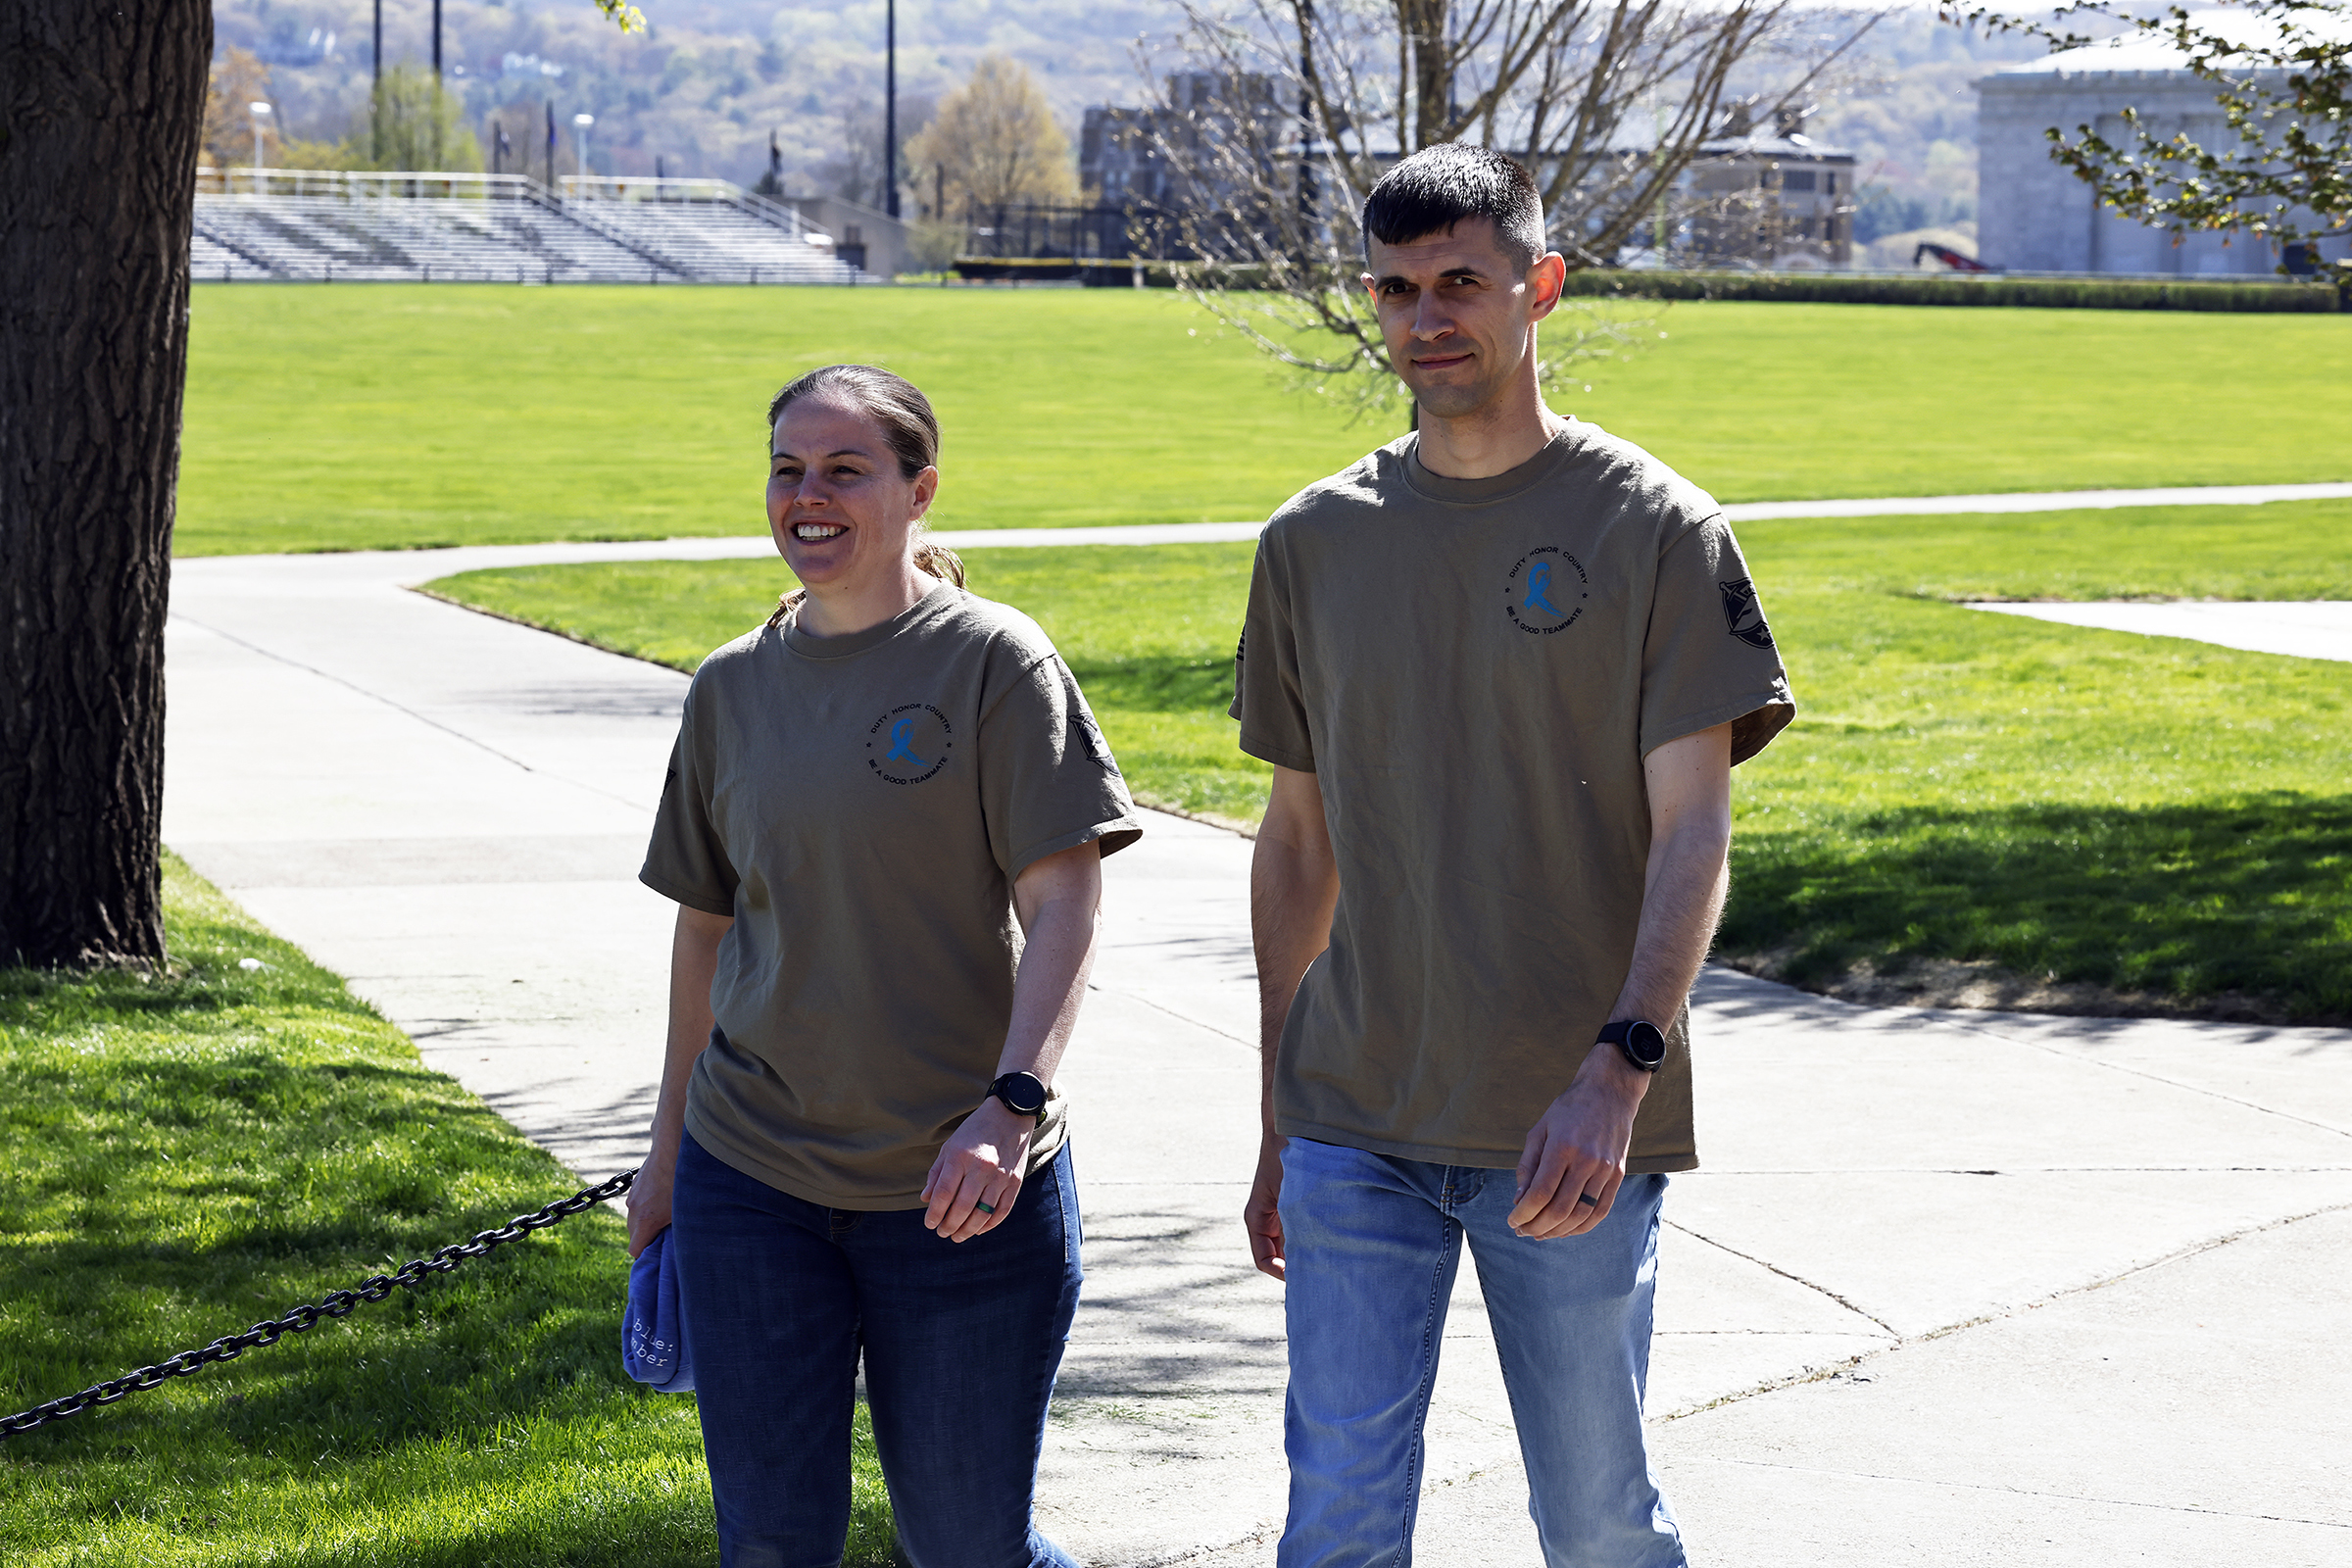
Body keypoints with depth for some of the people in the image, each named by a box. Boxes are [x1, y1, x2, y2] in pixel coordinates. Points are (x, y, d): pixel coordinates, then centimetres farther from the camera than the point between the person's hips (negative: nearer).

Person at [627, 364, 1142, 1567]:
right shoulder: (733, 688, 9)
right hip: (751, 1180, 4)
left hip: (960, 1190, -4)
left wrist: (1011, 1103, -25)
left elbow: (1063, 904, -11)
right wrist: (668, 1151, 19)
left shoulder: (992, 660, -5)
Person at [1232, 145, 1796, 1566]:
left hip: (1572, 1135, -3)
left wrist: (1616, 1071, -24)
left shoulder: (1653, 529, -3)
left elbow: (1694, 833, -9)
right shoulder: (1315, 543, 8)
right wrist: (1278, 1128, 15)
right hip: (1357, 1132, 3)